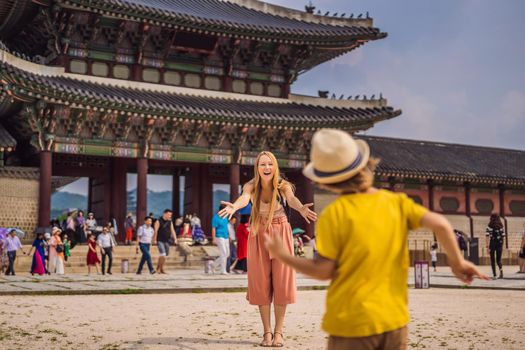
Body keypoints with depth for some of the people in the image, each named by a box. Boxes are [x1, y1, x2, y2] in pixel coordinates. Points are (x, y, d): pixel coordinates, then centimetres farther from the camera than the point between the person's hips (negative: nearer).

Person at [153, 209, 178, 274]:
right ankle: (161, 269, -3)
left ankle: (158, 268, 20)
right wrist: (154, 240, -16)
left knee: (165, 256, 8)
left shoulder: (170, 222, 8)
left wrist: (175, 239, -1)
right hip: (160, 241, -6)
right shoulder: (159, 221, -7)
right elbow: (155, 231, -10)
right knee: (163, 255, -15)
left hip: (166, 241, 6)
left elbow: (172, 231, 7)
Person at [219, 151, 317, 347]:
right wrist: (233, 207, -55)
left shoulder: (282, 185, -10)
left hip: (281, 234, -1)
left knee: (281, 282, -2)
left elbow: (291, 198, -32)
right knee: (261, 283, 2)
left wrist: (301, 208, -56)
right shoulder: (252, 186, -8)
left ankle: (278, 332, 8)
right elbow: (244, 198, -31)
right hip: (259, 236, 1)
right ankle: (267, 331, 13)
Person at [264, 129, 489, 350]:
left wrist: (282, 255, 2)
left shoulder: (333, 214, -12)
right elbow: (440, 224, -9)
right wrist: (457, 262, 5)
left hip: (351, 323, -4)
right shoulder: (396, 202, -1)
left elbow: (323, 271, -10)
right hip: (394, 320, 4)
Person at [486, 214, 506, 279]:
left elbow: (487, 237, -12)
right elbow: (503, 237, 5)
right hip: (499, 244, 3)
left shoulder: (489, 227, -6)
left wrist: (487, 246, -10)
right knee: (498, 260, 13)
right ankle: (501, 272, -11)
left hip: (492, 244, -3)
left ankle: (494, 275, 4)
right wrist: (502, 245, 13)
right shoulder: (501, 227, 4)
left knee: (492, 260, 7)